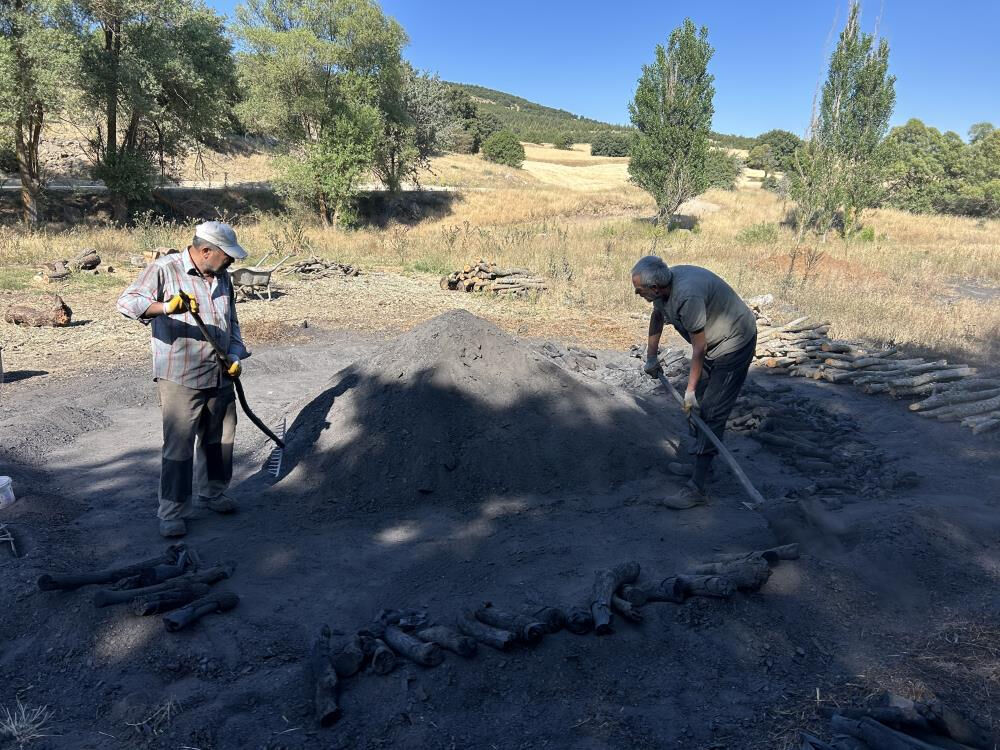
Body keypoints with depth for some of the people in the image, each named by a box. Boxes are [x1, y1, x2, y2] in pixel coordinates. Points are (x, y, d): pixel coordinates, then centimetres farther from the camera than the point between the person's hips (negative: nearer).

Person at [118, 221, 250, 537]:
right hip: (180, 380, -6)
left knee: (219, 439, 17)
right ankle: (173, 512, 11)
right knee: (178, 447, -2)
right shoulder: (164, 269, -9)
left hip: (220, 378, 7)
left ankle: (211, 492, 36)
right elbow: (127, 302, -20)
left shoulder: (222, 277, 11)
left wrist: (236, 355, 4)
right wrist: (165, 307, -38)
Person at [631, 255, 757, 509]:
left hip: (734, 345, -9)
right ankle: (700, 459, 38)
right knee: (699, 403, 19)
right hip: (714, 342, 10)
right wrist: (651, 357, 19)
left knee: (711, 413, -13)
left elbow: (699, 348, -26)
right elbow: (657, 317, 14)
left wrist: (690, 389, -18)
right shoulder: (665, 284, -7)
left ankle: (696, 488, -11)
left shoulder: (687, 296, -35)